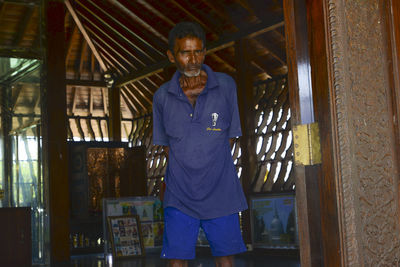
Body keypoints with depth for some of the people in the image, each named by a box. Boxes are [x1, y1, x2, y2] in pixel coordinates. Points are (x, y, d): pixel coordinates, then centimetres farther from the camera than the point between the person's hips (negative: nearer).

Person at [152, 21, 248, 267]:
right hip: (180, 195, 1)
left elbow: (230, 135, 5)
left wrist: (211, 169, 2)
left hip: (220, 192, 0)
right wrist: (183, 173, 4)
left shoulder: (226, 86, -2)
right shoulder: (162, 97, 0)